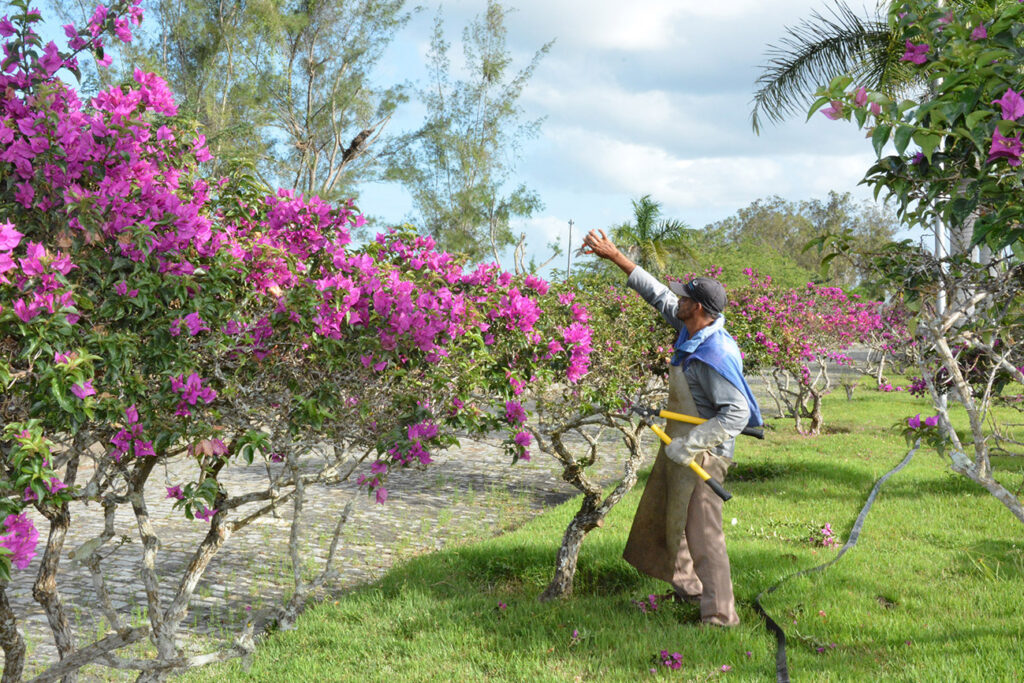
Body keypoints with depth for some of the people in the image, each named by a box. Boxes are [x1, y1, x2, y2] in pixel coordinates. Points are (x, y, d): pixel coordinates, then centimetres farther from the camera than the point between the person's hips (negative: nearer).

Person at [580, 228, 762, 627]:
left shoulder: (714, 355, -27)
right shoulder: (691, 331, 0)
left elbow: (737, 413, -29)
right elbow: (658, 295, 12)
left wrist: (690, 445, -30)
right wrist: (615, 257, 12)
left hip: (702, 455, -11)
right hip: (678, 447, 11)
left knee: (701, 531, -6)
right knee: (663, 519, 24)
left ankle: (720, 615, 3)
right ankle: (688, 586, 41)